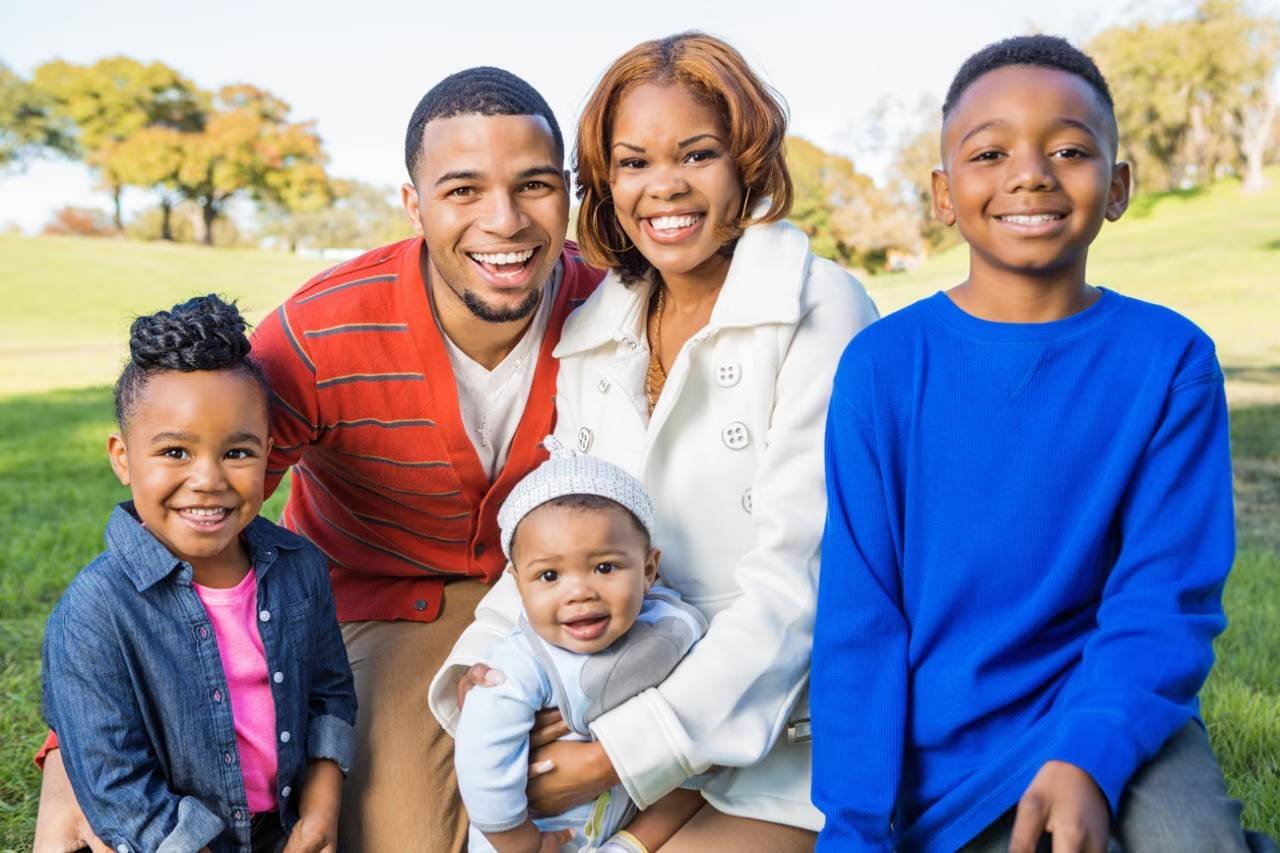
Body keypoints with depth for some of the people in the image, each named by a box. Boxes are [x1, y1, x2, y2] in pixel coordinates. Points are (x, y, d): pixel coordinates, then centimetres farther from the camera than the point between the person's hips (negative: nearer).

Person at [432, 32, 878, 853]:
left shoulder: (820, 311, -13)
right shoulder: (590, 336, 5)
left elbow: (796, 583, -18)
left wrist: (622, 752, -20)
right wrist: (477, 670, -9)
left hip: (785, 742, -5)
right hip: (629, 715, 5)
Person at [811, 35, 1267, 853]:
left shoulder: (1171, 360, -7)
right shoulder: (885, 363, -9)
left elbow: (1167, 595, -10)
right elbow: (860, 615, -8)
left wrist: (1089, 757, -26)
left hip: (1111, 704, 0)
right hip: (940, 747, 1)